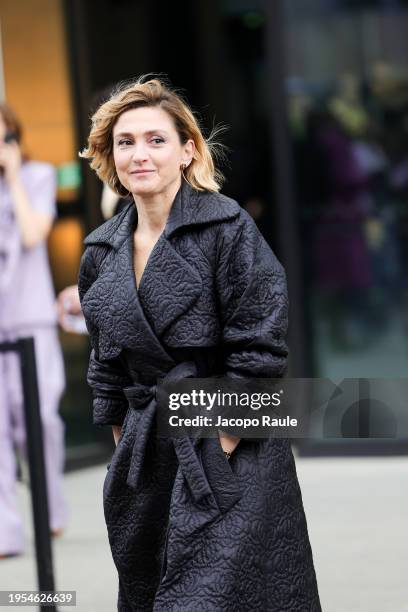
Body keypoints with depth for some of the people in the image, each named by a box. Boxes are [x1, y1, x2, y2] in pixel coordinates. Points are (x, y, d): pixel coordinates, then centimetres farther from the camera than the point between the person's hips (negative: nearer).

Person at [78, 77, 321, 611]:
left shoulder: (227, 228, -11)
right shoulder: (102, 252, 8)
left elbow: (258, 350, -13)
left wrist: (222, 450, -14)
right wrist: (123, 444, 14)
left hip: (231, 452, -6)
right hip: (146, 453, 6)